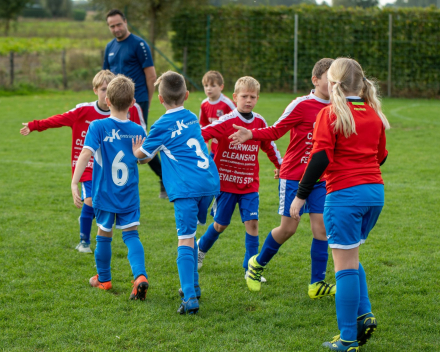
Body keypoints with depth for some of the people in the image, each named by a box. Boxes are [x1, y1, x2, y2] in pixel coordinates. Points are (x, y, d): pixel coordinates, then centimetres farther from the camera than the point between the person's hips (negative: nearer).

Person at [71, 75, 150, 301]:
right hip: (130, 196, 2)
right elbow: (143, 159, 10)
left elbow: (86, 153, -24)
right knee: (131, 235, 6)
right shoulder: (138, 131, -2)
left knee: (104, 235, 15)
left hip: (105, 195, -2)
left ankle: (103, 279, 32)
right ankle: (140, 276, -16)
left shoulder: (99, 127, -14)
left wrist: (74, 182, -27)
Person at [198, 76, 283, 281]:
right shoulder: (226, 122, -14)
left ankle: (250, 268, -1)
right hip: (226, 182, -3)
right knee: (221, 224, 9)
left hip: (249, 184, 3)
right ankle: (201, 248, 39)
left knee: (252, 222, -8)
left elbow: (269, 144, 19)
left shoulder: (259, 122, 2)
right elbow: (201, 134, -23)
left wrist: (279, 165, 29)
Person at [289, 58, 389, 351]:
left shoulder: (330, 114, -8)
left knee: (346, 264, -3)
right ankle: (364, 314, 8)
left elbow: (320, 158, -14)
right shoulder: (374, 113, 10)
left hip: (345, 194, -6)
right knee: (351, 258, 22)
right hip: (375, 193, 6)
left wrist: (301, 196, -8)